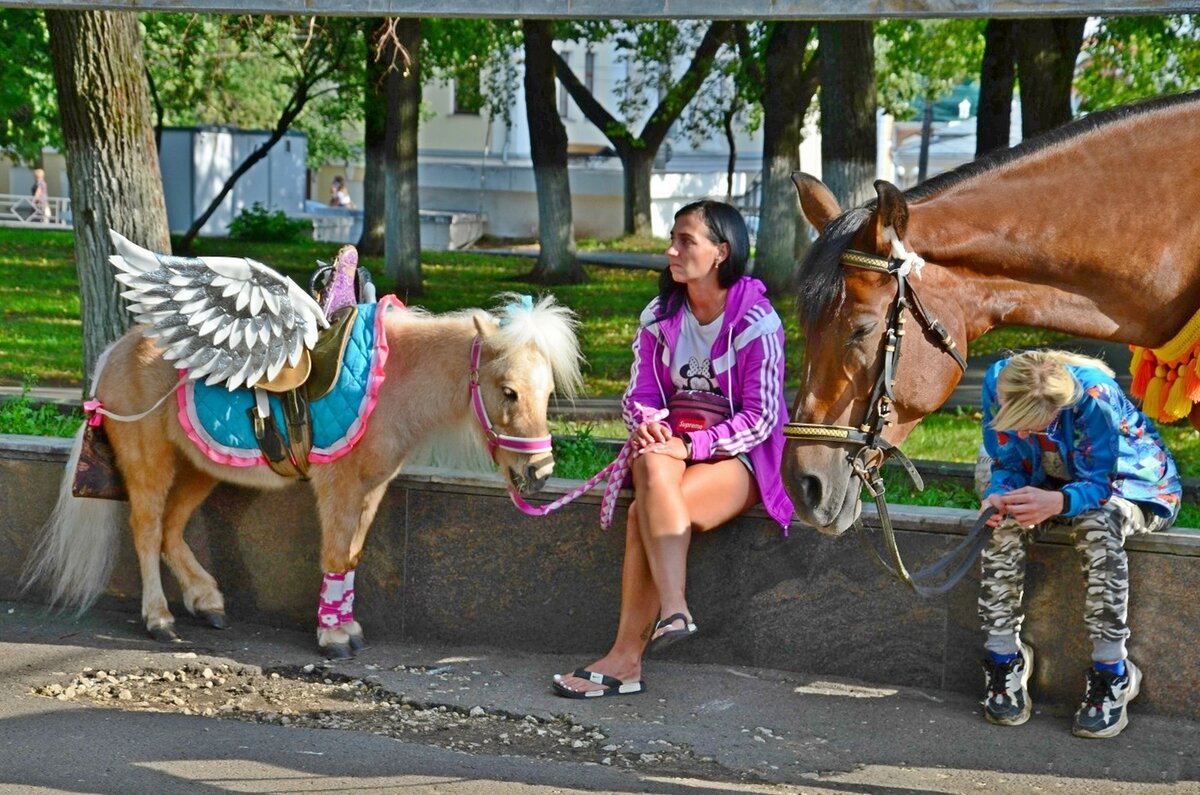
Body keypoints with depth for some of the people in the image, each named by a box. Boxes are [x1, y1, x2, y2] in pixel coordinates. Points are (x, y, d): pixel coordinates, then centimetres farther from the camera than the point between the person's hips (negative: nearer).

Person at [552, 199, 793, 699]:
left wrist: (689, 446, -23)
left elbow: (760, 419, -13)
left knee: (645, 515, -31)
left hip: (742, 456, -4)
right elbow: (639, 395, 8)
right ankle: (673, 610, -43)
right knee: (653, 467, -35)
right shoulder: (659, 316, 7)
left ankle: (626, 659, -30)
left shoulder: (756, 321, -9)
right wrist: (648, 427, -16)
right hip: (672, 444, 4)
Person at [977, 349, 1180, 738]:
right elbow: (1008, 465, -13)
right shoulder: (998, 381, -23)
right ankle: (1004, 657, -15)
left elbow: (1098, 485, -32)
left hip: (1129, 483, -4)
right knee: (1003, 521, -26)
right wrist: (997, 496, -36)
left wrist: (1057, 502, -54)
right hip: (1050, 482, 4)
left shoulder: (1094, 395, -36)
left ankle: (1112, 673, -27)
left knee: (1097, 524, -37)